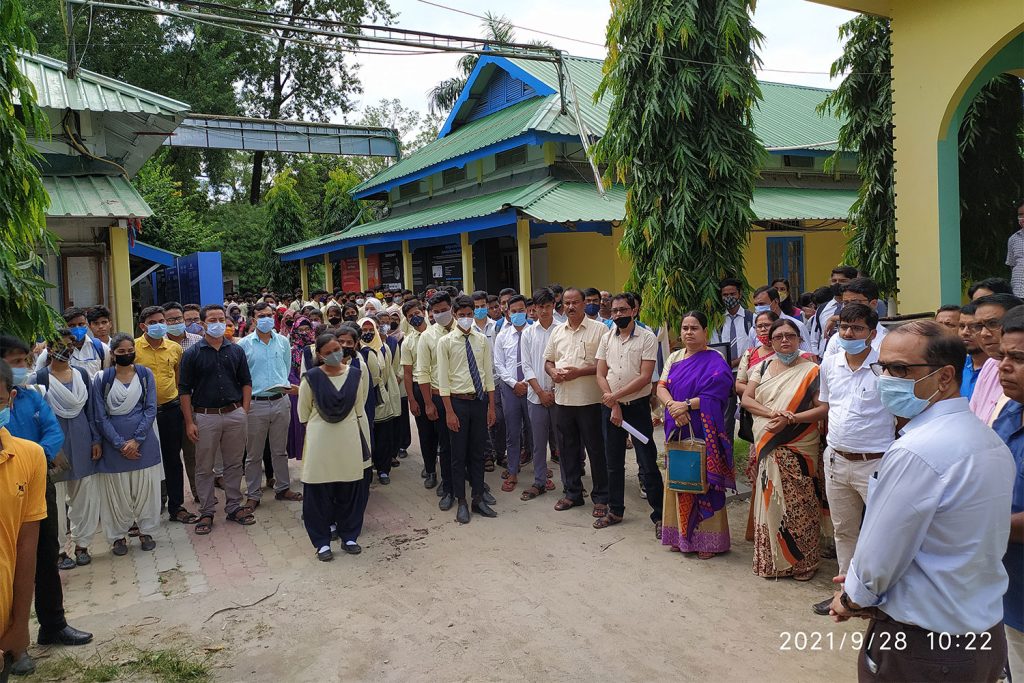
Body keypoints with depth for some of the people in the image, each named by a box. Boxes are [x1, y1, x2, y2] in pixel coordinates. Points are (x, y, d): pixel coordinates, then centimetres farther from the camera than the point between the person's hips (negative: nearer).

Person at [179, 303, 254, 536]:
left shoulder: (236, 351, 7)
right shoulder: (192, 354, -2)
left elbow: (246, 382, 10)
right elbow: (185, 390, -2)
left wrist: (244, 411, 0)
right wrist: (189, 422, -7)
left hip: (234, 414, 2)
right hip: (205, 416, -2)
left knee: (234, 463, 10)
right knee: (204, 467, 6)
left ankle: (234, 506, 22)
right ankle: (206, 512, 16)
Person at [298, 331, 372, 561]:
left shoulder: (356, 374, 0)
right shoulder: (311, 378, -8)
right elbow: (303, 412, 4)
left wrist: (361, 437, 12)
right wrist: (317, 428, 10)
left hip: (349, 438, 2)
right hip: (320, 440, -2)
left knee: (350, 490, 9)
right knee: (319, 491, 4)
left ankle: (348, 535, 25)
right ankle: (322, 541, 17)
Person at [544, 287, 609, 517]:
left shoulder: (599, 329, -5)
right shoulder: (557, 332, 13)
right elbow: (548, 360, 18)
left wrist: (578, 372, -19)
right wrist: (553, 372, -4)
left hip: (589, 400, -5)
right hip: (563, 400, 5)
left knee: (596, 449, 3)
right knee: (567, 448, 13)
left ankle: (601, 498, 14)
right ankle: (572, 493, 27)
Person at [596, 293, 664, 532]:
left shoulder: (647, 338, -7)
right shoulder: (607, 338, 6)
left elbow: (645, 377, -14)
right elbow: (601, 375, 3)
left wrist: (616, 395, -17)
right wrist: (613, 406, -7)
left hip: (637, 406, -4)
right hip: (610, 406, 4)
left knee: (648, 464, -2)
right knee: (613, 463, 14)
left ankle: (659, 515, 9)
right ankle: (615, 511, 27)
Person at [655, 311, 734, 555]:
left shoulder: (714, 361, -5)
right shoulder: (674, 358, 13)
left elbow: (714, 396, -15)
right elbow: (661, 386, 3)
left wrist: (686, 405, -19)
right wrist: (672, 405, -16)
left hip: (703, 432, -6)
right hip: (677, 429, 6)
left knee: (704, 481, -1)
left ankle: (708, 540, 9)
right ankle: (680, 534, 22)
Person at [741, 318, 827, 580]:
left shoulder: (810, 371, -2)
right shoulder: (763, 367, 11)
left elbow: (823, 408, -9)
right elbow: (746, 398, 2)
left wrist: (790, 419, -20)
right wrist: (771, 413, -15)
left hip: (796, 451, -4)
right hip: (766, 448, 4)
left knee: (796, 504, -2)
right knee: (768, 500, 9)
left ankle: (802, 561, 14)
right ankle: (770, 559, 22)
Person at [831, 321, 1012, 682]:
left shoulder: (915, 452, -26)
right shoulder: (991, 441, 3)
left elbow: (879, 557, -20)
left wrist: (852, 599, 0)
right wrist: (863, 587, 10)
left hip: (922, 649, -8)